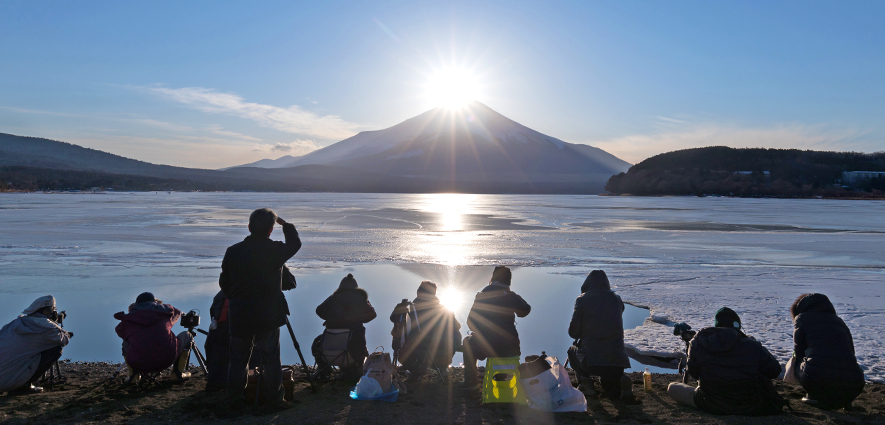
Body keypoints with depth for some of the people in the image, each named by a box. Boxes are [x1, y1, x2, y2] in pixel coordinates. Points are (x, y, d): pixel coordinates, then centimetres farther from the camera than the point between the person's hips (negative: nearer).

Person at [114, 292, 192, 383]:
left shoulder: (127, 321, 16)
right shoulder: (164, 310, 15)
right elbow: (177, 313, 37)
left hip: (138, 364, 2)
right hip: (166, 360, -2)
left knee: (126, 342, 34)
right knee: (187, 335, 24)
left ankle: (133, 375, 17)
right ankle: (178, 373, 17)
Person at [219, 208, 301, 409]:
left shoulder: (233, 251, -4)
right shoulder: (276, 250, -11)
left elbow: (223, 283, 5)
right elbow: (295, 243, 10)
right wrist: (284, 223, 19)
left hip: (239, 317, 2)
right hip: (268, 317, -2)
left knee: (238, 359, 14)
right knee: (271, 359, 9)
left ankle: (236, 400, 22)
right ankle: (274, 399, 15)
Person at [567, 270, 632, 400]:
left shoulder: (582, 300, -3)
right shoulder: (616, 299, 8)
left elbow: (573, 333, 0)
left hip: (591, 361, -3)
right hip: (617, 360, 3)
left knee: (572, 351, 31)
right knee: (614, 394, 31)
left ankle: (584, 381, 9)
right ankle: (621, 381, -1)